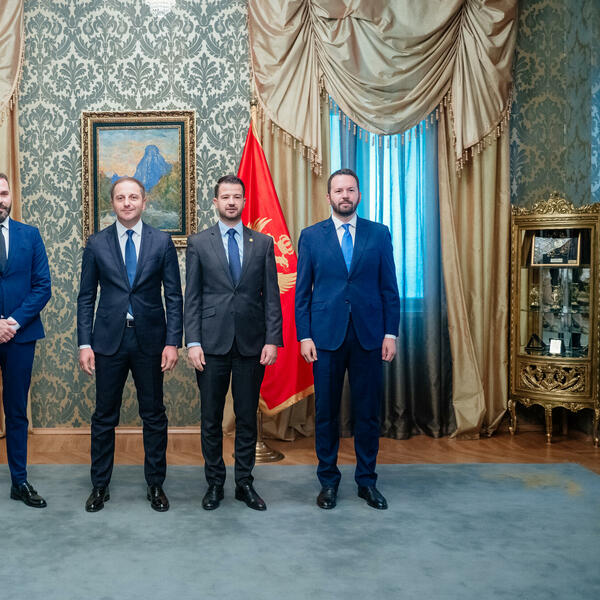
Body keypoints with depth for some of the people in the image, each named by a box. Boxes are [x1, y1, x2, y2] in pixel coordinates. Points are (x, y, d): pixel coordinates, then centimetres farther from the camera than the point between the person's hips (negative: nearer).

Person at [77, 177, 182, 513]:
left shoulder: (162, 242, 1)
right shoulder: (97, 244, 3)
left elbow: (174, 295, 0)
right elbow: (86, 298, 5)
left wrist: (173, 342, -7)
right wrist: (85, 343, -3)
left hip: (150, 340, 0)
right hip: (109, 340, 1)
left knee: (154, 416, 8)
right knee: (104, 416, 8)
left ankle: (156, 485, 23)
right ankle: (100, 486, 23)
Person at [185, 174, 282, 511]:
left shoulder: (263, 243, 7)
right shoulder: (199, 243, 5)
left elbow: (271, 296, 4)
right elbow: (192, 297, 2)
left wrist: (273, 339, -4)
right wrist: (192, 342, -6)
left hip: (251, 342, 1)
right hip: (212, 343, -1)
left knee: (248, 417, 8)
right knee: (211, 418, 7)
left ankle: (245, 483, 21)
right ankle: (215, 483, 21)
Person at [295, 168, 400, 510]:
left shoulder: (379, 234, 6)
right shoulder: (311, 236, 4)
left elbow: (389, 288, 5)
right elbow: (303, 292, 3)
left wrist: (391, 333, -1)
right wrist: (304, 336, -4)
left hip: (369, 336, 1)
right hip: (326, 335, 0)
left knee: (368, 411, 7)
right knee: (326, 412, 7)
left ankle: (367, 481, 22)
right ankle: (328, 481, 21)